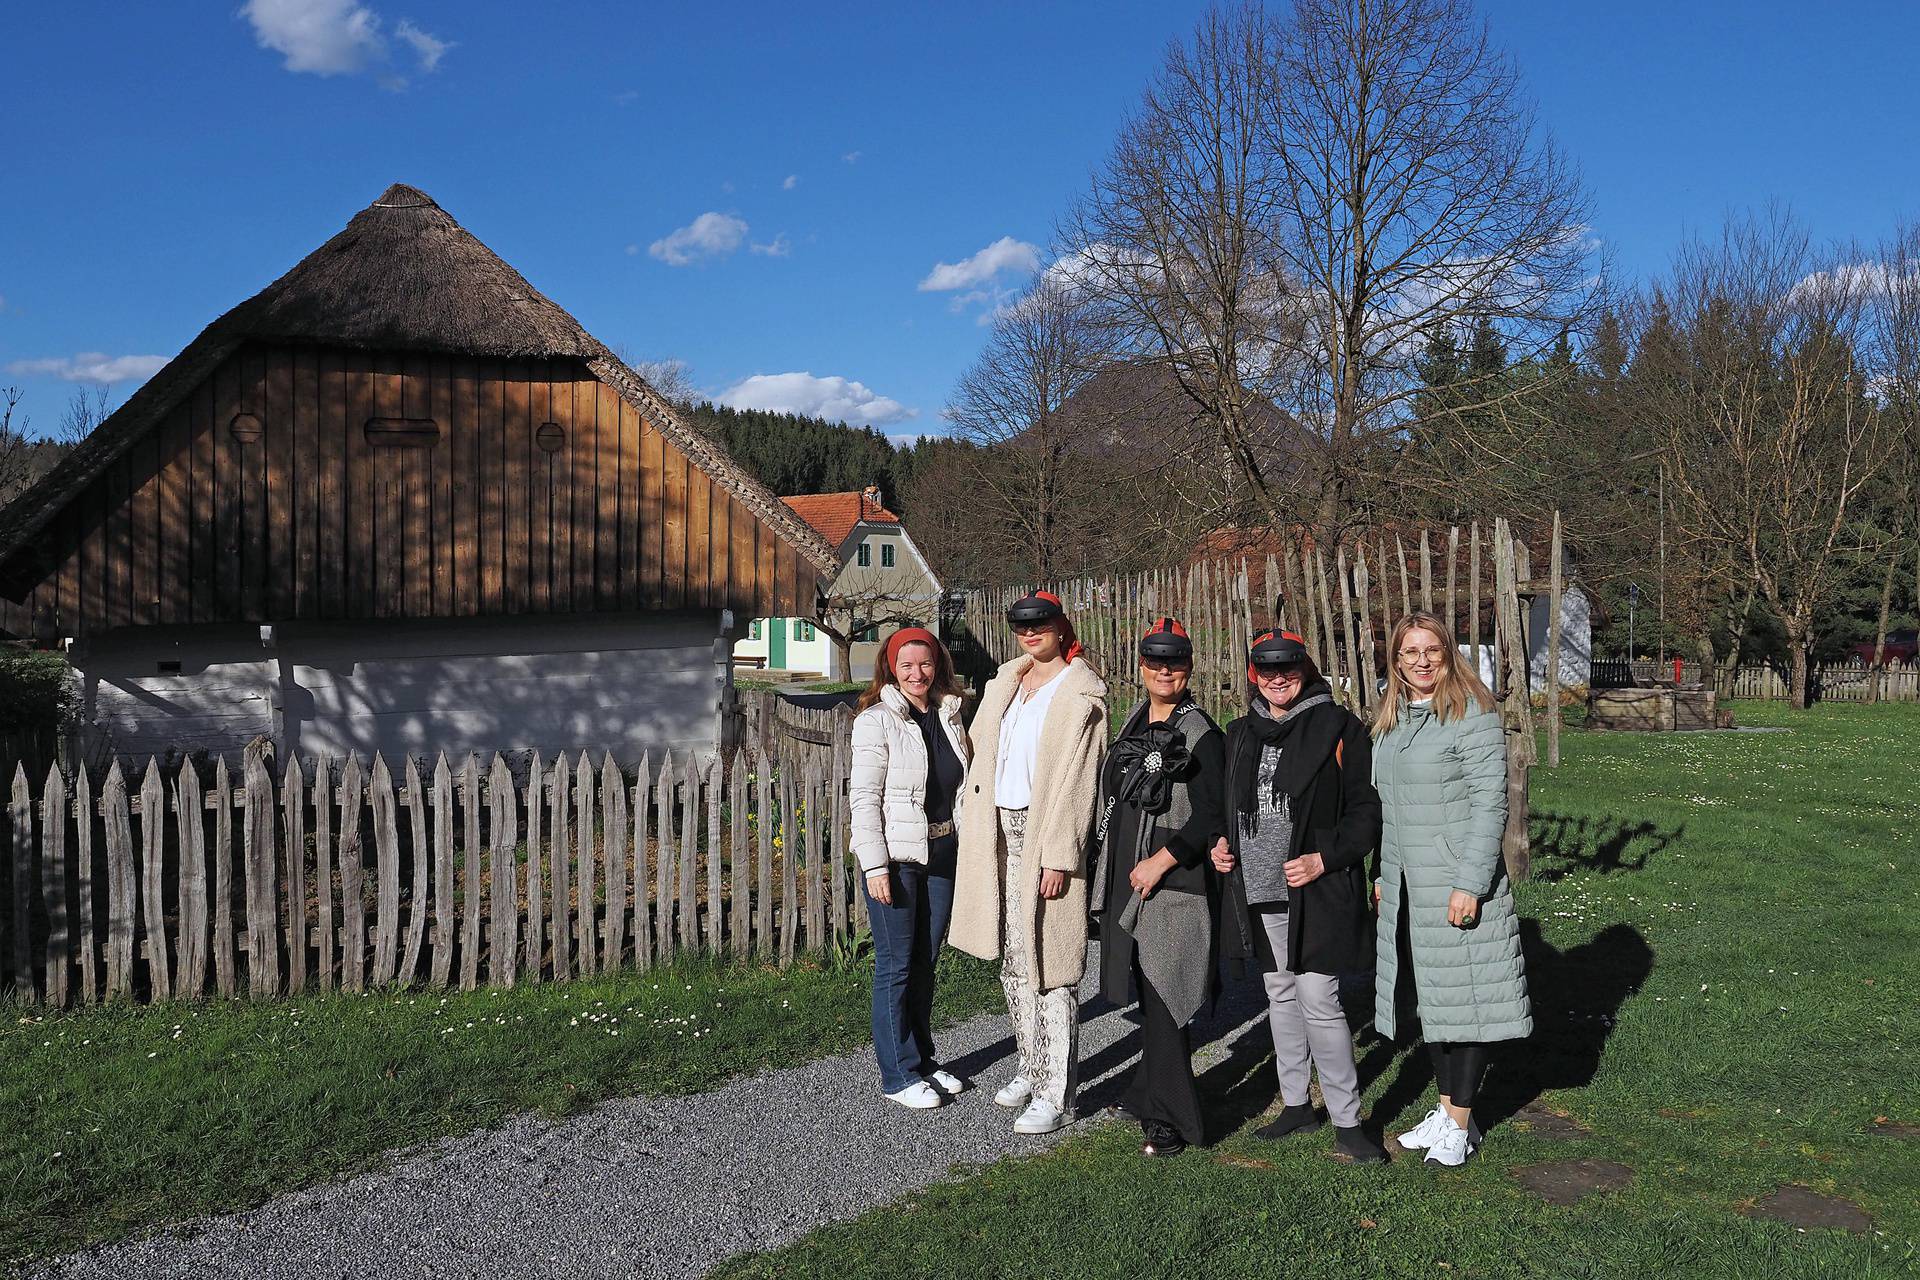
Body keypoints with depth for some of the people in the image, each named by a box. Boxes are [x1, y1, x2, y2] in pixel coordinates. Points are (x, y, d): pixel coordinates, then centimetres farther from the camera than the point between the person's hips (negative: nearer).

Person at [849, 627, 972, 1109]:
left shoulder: (948, 714, 8)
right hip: (895, 856, -6)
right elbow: (863, 797, -13)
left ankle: (923, 1060, 28)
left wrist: (968, 847, 13)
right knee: (896, 966, 1)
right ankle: (898, 1075, 11)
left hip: (941, 853, 6)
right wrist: (876, 865, -17)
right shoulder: (877, 720, -10)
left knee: (925, 961, 16)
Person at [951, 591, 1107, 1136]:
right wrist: (980, 834, 11)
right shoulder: (1006, 682, 15)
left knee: (1050, 968, -5)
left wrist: (1058, 858, -18)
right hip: (1003, 831, 7)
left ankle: (1055, 1095, 2)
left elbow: (1075, 782, -14)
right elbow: (983, 747, 18)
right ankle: (1031, 1069, 29)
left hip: (1047, 839, -7)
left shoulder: (1082, 694, -8)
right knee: (1013, 962, 15)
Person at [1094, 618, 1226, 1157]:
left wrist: (1161, 861, -18)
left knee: (1162, 1001, -6)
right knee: (1146, 995, 16)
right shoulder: (1134, 724, 13)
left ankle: (1172, 1122, 4)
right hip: (1127, 877, 7)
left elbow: (1211, 815, -15)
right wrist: (1112, 867, 18)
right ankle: (1151, 1097, 30)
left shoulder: (1201, 733, -9)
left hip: (1173, 883, -7)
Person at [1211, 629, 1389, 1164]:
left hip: (1316, 893, -6)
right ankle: (1296, 1104, 29)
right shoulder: (1241, 733, 11)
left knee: (1319, 1001, -7)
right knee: (1281, 996, 15)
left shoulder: (1337, 727, -7)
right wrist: (1222, 844, 5)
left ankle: (1346, 1120, 7)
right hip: (1259, 891, 6)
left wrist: (1324, 859, -17)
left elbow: (1366, 809, -7)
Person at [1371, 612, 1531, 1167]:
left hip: (1459, 883, -7)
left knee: (1464, 995, 1)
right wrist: (1384, 874, 16)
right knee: (1430, 996, 13)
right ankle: (1447, 1109, 24)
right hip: (1407, 889, 7)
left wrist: (1469, 883, -19)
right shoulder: (1390, 722, 11)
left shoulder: (1473, 716, -11)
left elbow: (1489, 803, -15)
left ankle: (1460, 1125, 11)